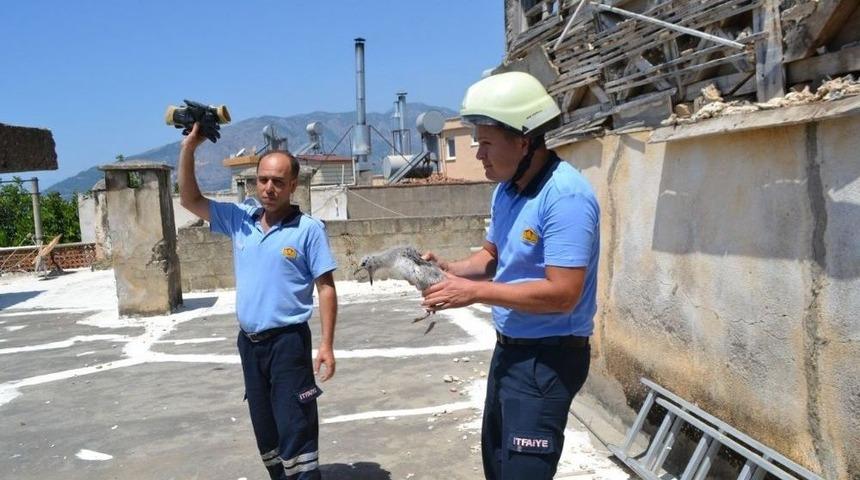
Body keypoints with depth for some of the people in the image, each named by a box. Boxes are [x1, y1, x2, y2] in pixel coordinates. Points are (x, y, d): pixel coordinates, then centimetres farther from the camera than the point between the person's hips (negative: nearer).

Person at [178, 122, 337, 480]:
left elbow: (326, 288, -9)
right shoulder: (240, 220, 4)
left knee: (295, 427, -3)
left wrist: (327, 346, -14)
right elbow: (190, 199, 8)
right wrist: (189, 146, -4)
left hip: (288, 341, -5)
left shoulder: (309, 229, -10)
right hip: (249, 341, 6)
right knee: (265, 427, 17)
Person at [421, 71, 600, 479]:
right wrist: (450, 269, -3)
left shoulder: (565, 196, -25)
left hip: (548, 357, -9)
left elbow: (562, 294, -29)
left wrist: (474, 292, -25)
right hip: (509, 348, 10)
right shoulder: (506, 190, 5)